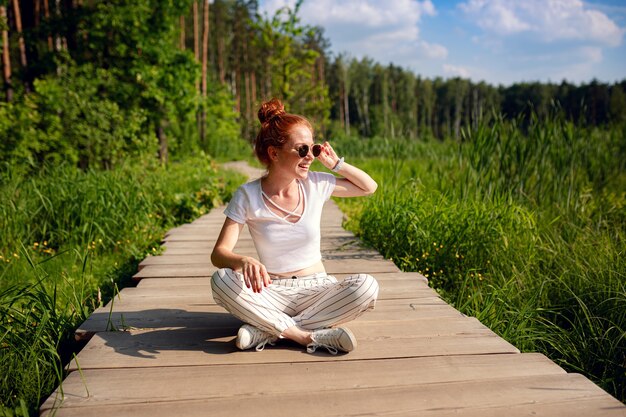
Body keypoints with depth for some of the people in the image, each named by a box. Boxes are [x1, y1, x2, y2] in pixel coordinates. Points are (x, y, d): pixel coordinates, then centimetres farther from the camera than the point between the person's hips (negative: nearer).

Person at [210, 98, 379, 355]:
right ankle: (309, 336, -28)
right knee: (221, 280, -30)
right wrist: (244, 262, -38)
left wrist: (336, 163, 1)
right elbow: (219, 254, -15)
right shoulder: (248, 195, -7)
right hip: (272, 293, -2)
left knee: (367, 286, -28)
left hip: (316, 289, 2)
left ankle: (268, 330, -24)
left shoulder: (316, 184, 0)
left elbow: (369, 187, 16)